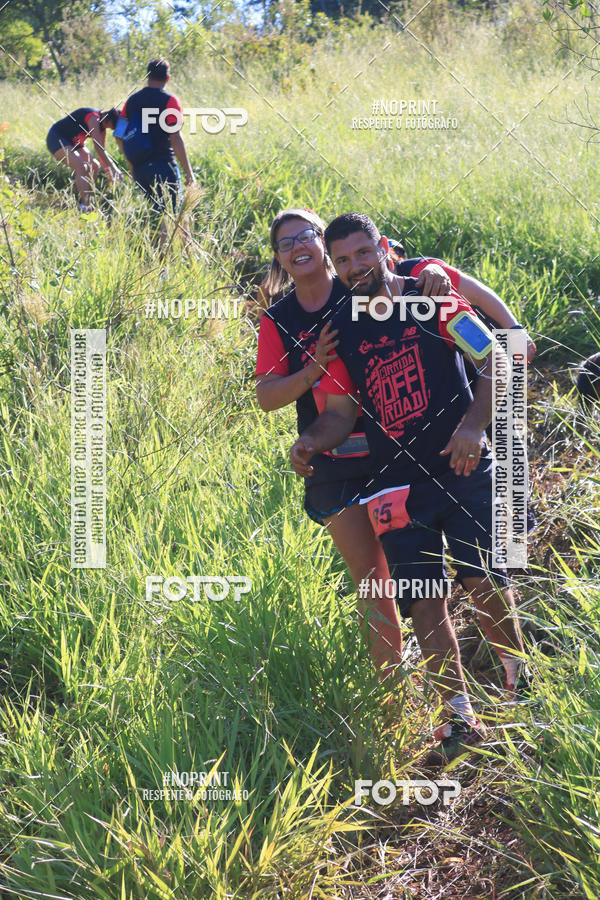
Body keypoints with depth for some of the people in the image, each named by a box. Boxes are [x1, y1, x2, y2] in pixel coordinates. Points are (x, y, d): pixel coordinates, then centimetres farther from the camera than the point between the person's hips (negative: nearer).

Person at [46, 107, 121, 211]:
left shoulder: (102, 125, 1)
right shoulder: (93, 118, -27)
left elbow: (100, 150, 8)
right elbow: (98, 148, -31)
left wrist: (107, 171, 1)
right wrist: (113, 168, -28)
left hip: (73, 142, 10)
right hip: (56, 139, -10)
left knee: (94, 166, 0)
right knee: (81, 167, -26)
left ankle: (87, 201, 3)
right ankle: (84, 206, -31)